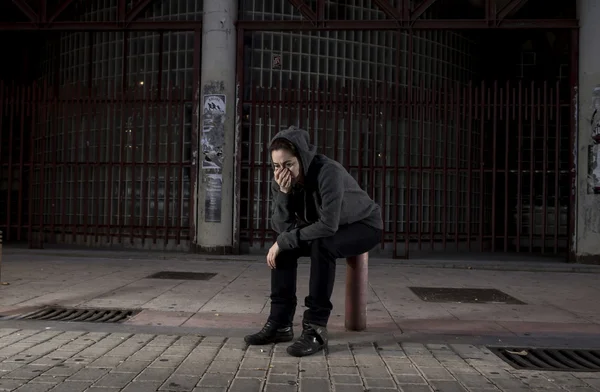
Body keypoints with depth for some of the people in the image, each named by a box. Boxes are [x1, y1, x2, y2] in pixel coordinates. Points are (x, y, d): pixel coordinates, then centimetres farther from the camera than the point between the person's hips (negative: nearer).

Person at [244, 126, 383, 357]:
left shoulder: (328, 172, -34)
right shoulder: (281, 180, -14)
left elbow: (328, 225, -39)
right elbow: (281, 227, -17)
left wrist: (284, 241, -31)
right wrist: (283, 193, -33)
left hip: (365, 226, -6)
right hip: (327, 230, 7)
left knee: (321, 246, -34)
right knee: (283, 247, -14)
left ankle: (316, 328, -26)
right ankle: (280, 323, -7)